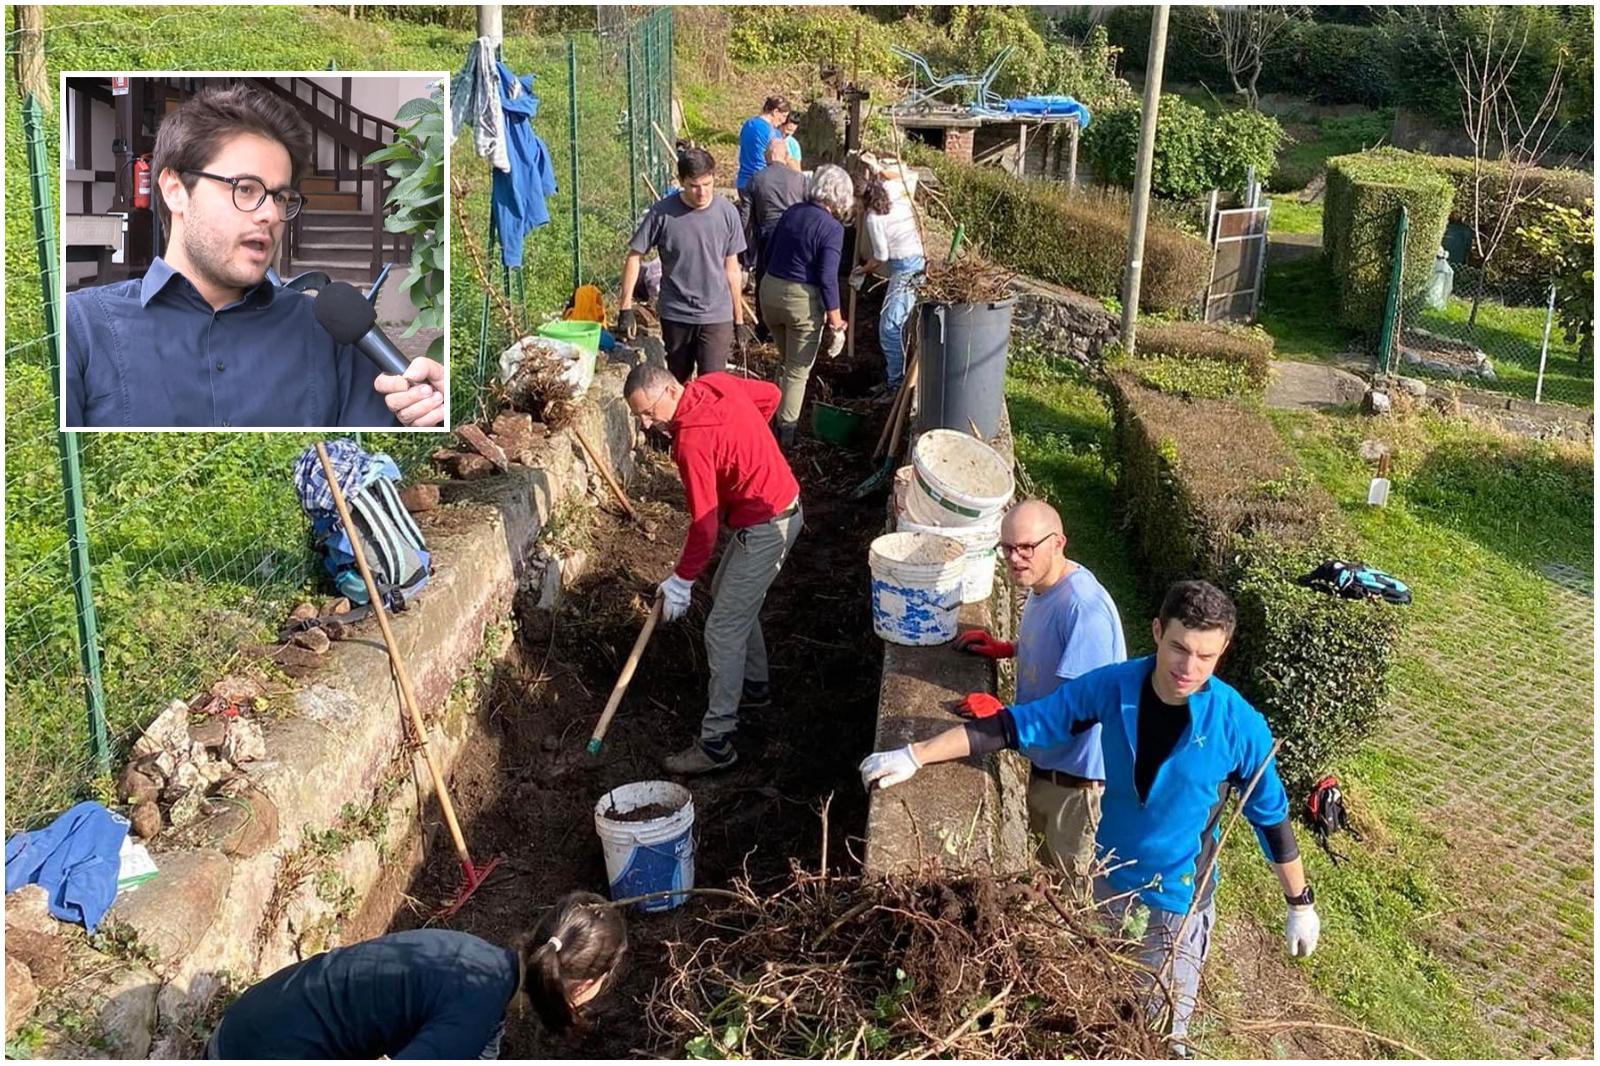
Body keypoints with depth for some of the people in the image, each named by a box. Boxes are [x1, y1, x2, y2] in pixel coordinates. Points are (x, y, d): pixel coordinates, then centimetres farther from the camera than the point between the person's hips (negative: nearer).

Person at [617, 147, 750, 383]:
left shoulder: (726, 212, -5)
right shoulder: (662, 212, -10)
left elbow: (732, 269, 3)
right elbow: (634, 257, -2)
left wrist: (739, 319, 6)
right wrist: (625, 309, -8)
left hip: (716, 316, 0)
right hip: (675, 315, 0)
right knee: (677, 382, 17)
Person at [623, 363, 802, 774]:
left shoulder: (692, 442, -26)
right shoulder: (716, 382, -3)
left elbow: (704, 525, -22)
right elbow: (770, 394, 14)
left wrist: (680, 582, -12)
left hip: (765, 529, -10)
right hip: (782, 501, 10)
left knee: (723, 631, -5)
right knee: (728, 595, 25)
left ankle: (716, 744, 1)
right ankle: (755, 686, 42)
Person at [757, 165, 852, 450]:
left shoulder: (792, 212, 4)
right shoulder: (832, 228, -14)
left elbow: (769, 252, 12)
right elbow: (827, 277, -18)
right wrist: (835, 316, -10)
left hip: (770, 290, 6)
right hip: (802, 299, -6)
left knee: (787, 361, 25)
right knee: (799, 370, 7)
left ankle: (782, 414, 36)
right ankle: (786, 431, 10)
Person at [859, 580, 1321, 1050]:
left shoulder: (1240, 726, -23)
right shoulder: (1112, 686, -18)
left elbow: (1271, 818, -7)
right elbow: (1020, 724, -13)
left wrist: (1300, 904, 3)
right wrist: (914, 756, -14)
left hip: (1178, 902, -3)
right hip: (1109, 879, 3)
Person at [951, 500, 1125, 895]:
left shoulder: (1084, 608, -32)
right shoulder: (1042, 586, -2)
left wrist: (1002, 714, -25)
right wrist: (1006, 649, 4)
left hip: (1077, 771, -9)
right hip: (1046, 759, 9)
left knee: (1075, 885, 12)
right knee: (1047, 862, 30)